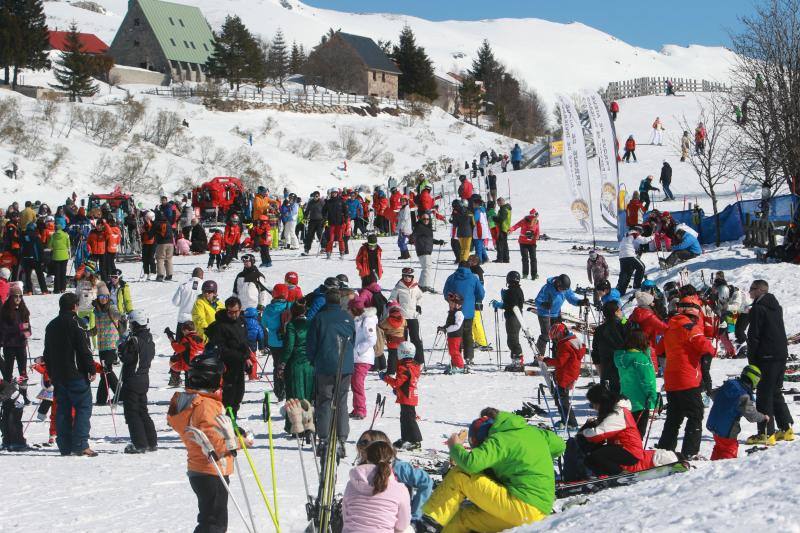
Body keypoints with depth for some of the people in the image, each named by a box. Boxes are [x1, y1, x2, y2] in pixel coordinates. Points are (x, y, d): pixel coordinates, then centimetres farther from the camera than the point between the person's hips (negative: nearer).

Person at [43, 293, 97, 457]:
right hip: (76, 374, -7)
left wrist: (52, 374, 24)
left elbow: (47, 353, 18)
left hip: (58, 375, 7)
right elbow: (84, 350, -14)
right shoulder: (74, 323, -10)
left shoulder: (51, 326, 13)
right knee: (83, 407, -4)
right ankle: (80, 445, -13)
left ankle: (65, 446, 8)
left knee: (63, 410, 10)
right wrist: (92, 369, -6)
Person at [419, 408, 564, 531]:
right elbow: (558, 445, 24)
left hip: (521, 506, -9)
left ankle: (430, 523, -7)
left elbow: (471, 463, -22)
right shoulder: (533, 431, 13)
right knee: (461, 517, 15)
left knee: (459, 476, -4)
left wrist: (455, 447, -2)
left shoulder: (500, 440, -9)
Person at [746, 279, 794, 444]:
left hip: (766, 357, -8)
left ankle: (766, 433, -7)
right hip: (782, 355, 8)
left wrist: (751, 358, -7)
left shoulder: (758, 309, -12)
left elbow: (753, 336, -13)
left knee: (764, 395, -4)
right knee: (776, 393, 17)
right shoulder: (777, 307, 14)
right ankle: (786, 428, 15)